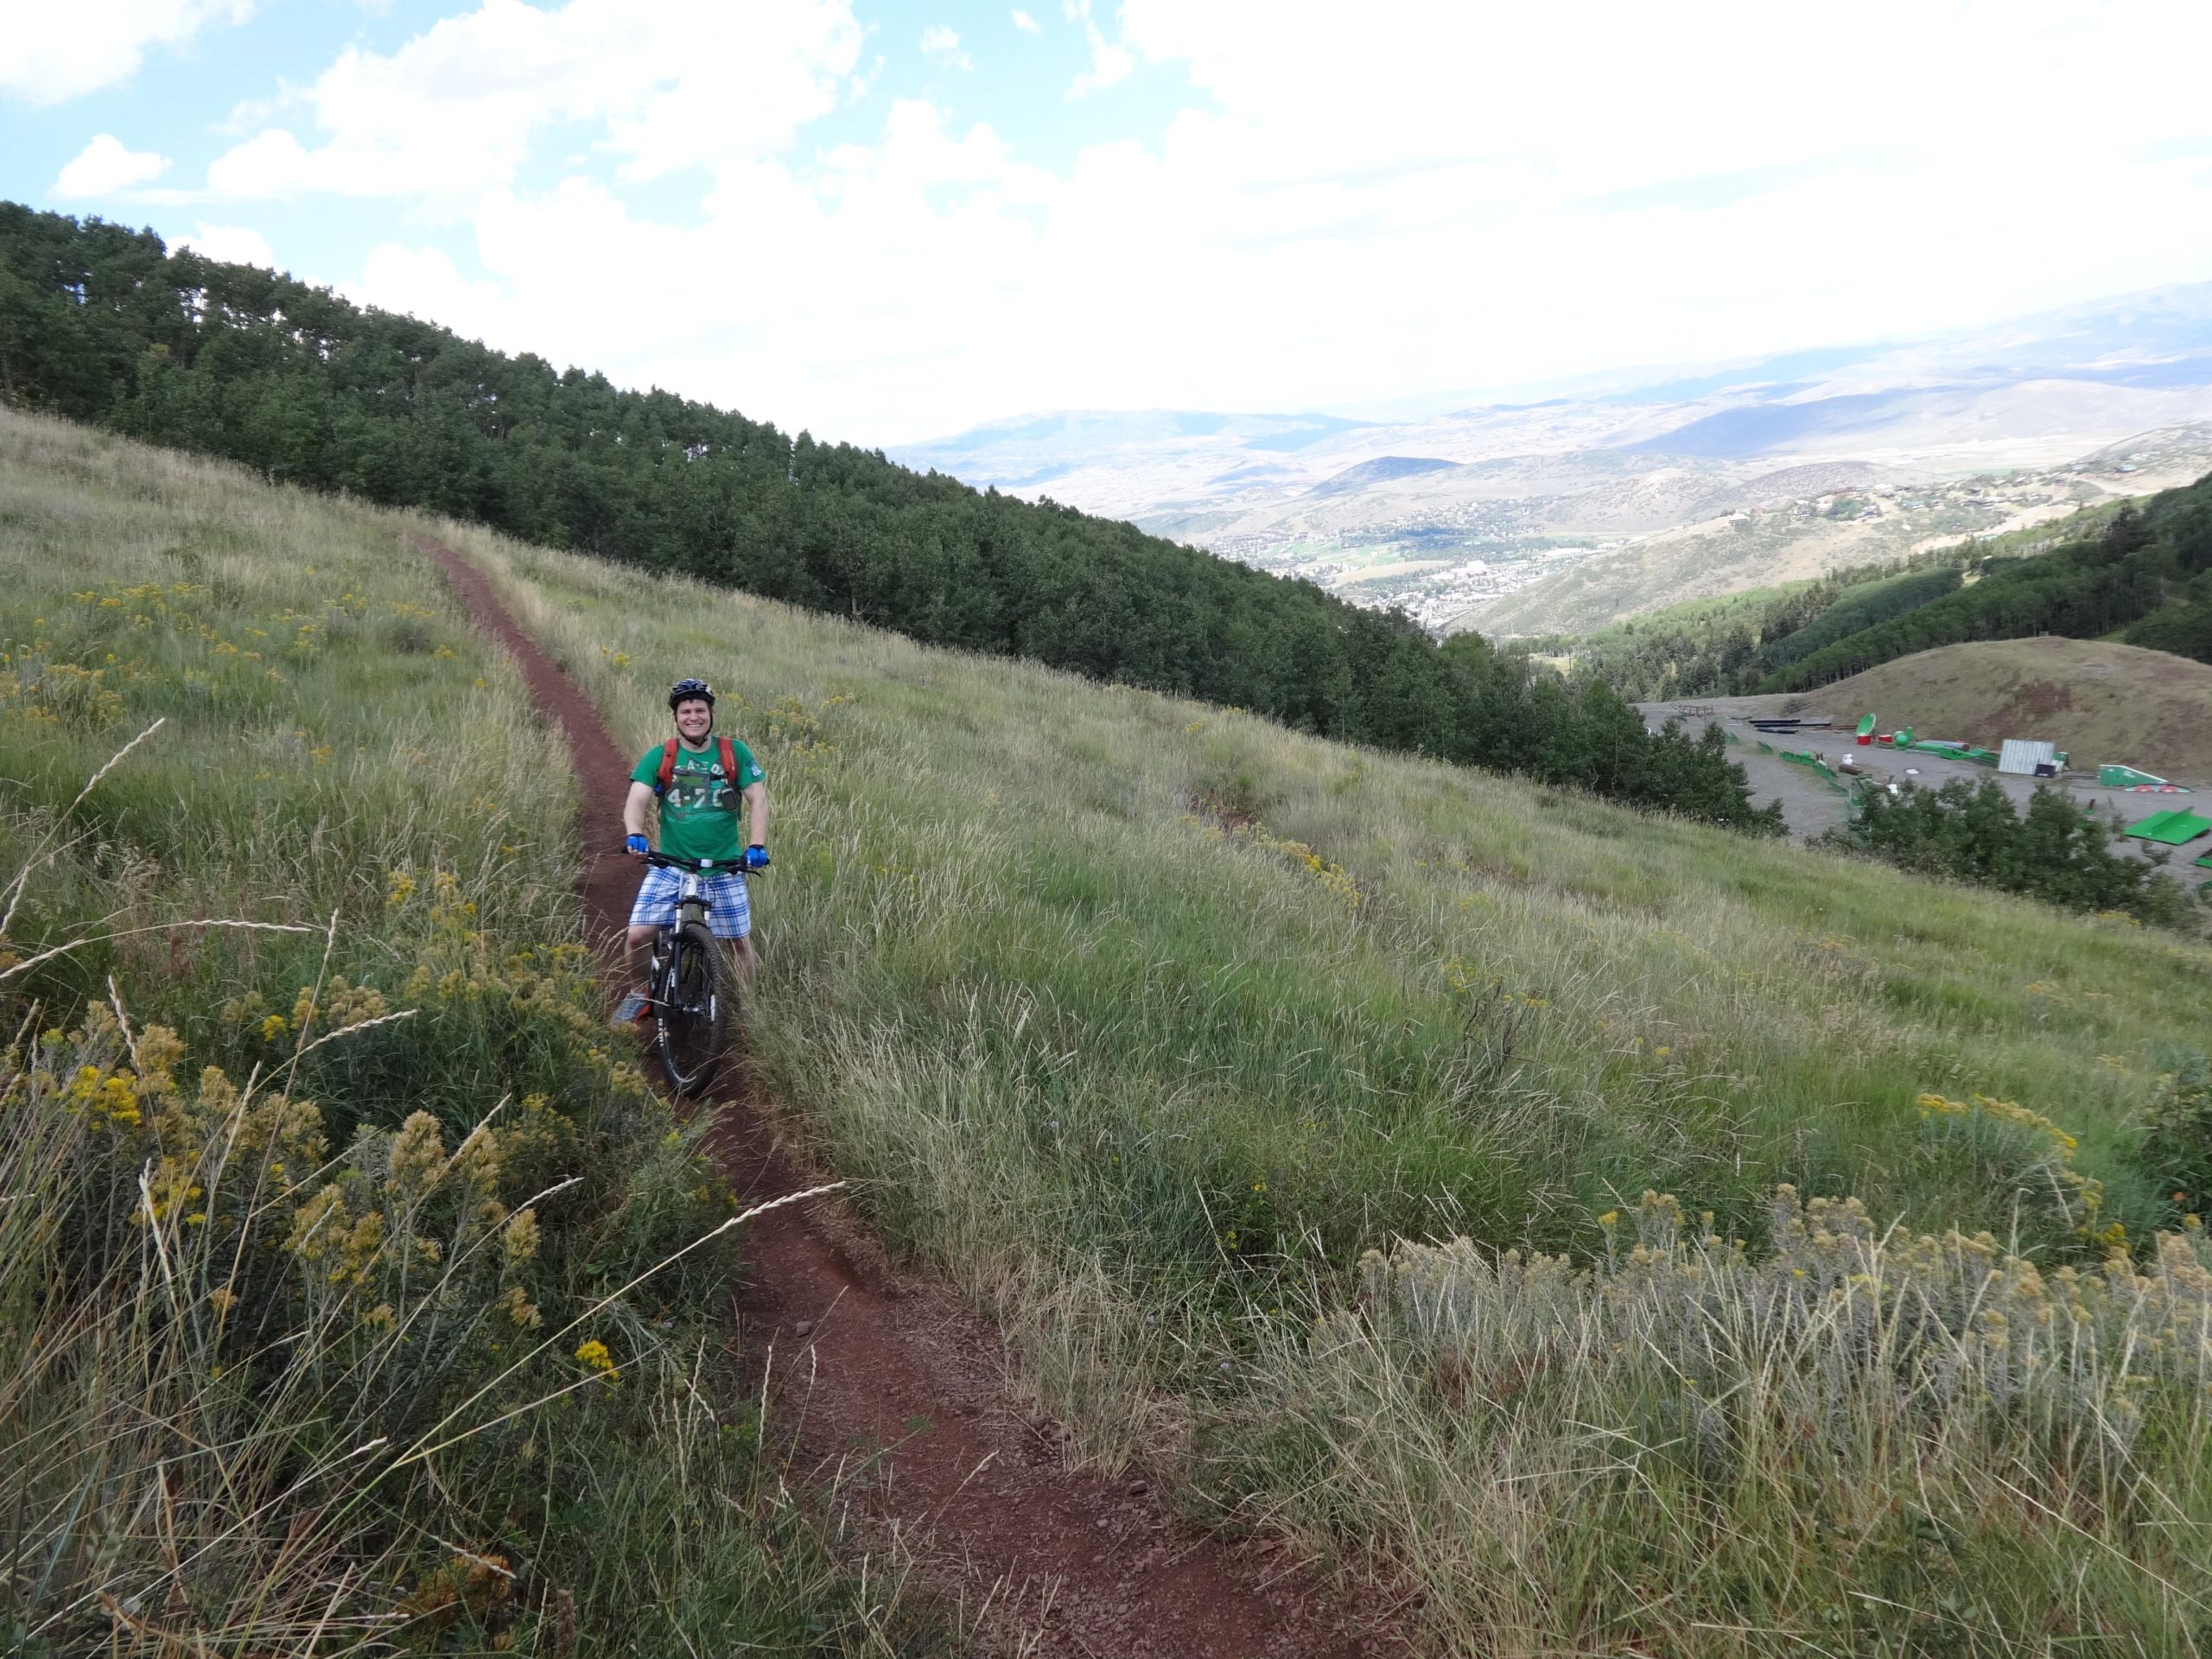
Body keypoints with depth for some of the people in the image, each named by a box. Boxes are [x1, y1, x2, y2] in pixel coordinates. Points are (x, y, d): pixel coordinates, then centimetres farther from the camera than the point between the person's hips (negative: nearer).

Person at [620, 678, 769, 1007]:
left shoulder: (735, 753, 0)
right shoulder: (659, 756, 0)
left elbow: (758, 800, -4)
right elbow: (636, 800, -9)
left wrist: (756, 846, -19)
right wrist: (635, 835, -30)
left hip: (724, 868, 0)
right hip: (670, 866, 0)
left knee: (740, 941, 5)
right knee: (638, 935, -10)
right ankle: (639, 994, 18)